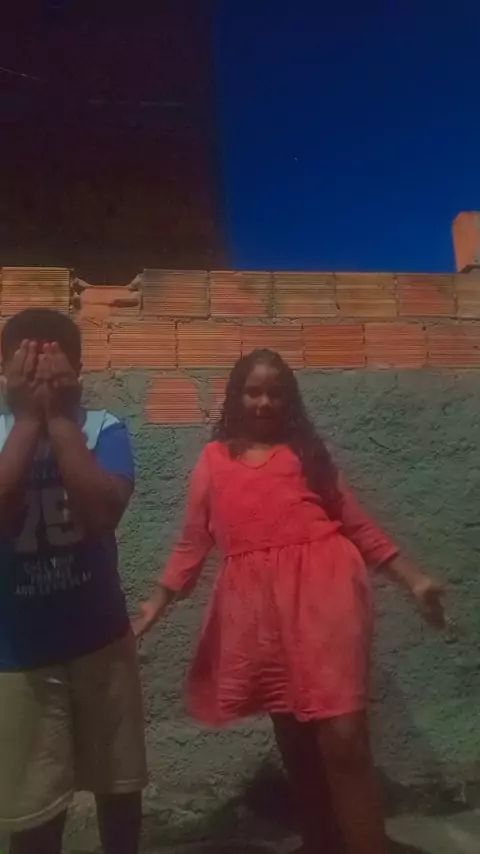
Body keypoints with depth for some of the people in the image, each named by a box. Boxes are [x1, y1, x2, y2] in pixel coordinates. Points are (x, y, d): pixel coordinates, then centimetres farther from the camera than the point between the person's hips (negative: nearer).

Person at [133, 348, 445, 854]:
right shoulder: (214, 460, 13)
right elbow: (193, 541, 13)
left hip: (322, 590, -1)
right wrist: (158, 602, 7)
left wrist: (412, 578, 9)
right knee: (292, 735, 13)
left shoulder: (306, 450, 14)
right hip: (256, 604, 1)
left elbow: (355, 523, 13)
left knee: (342, 736, -8)